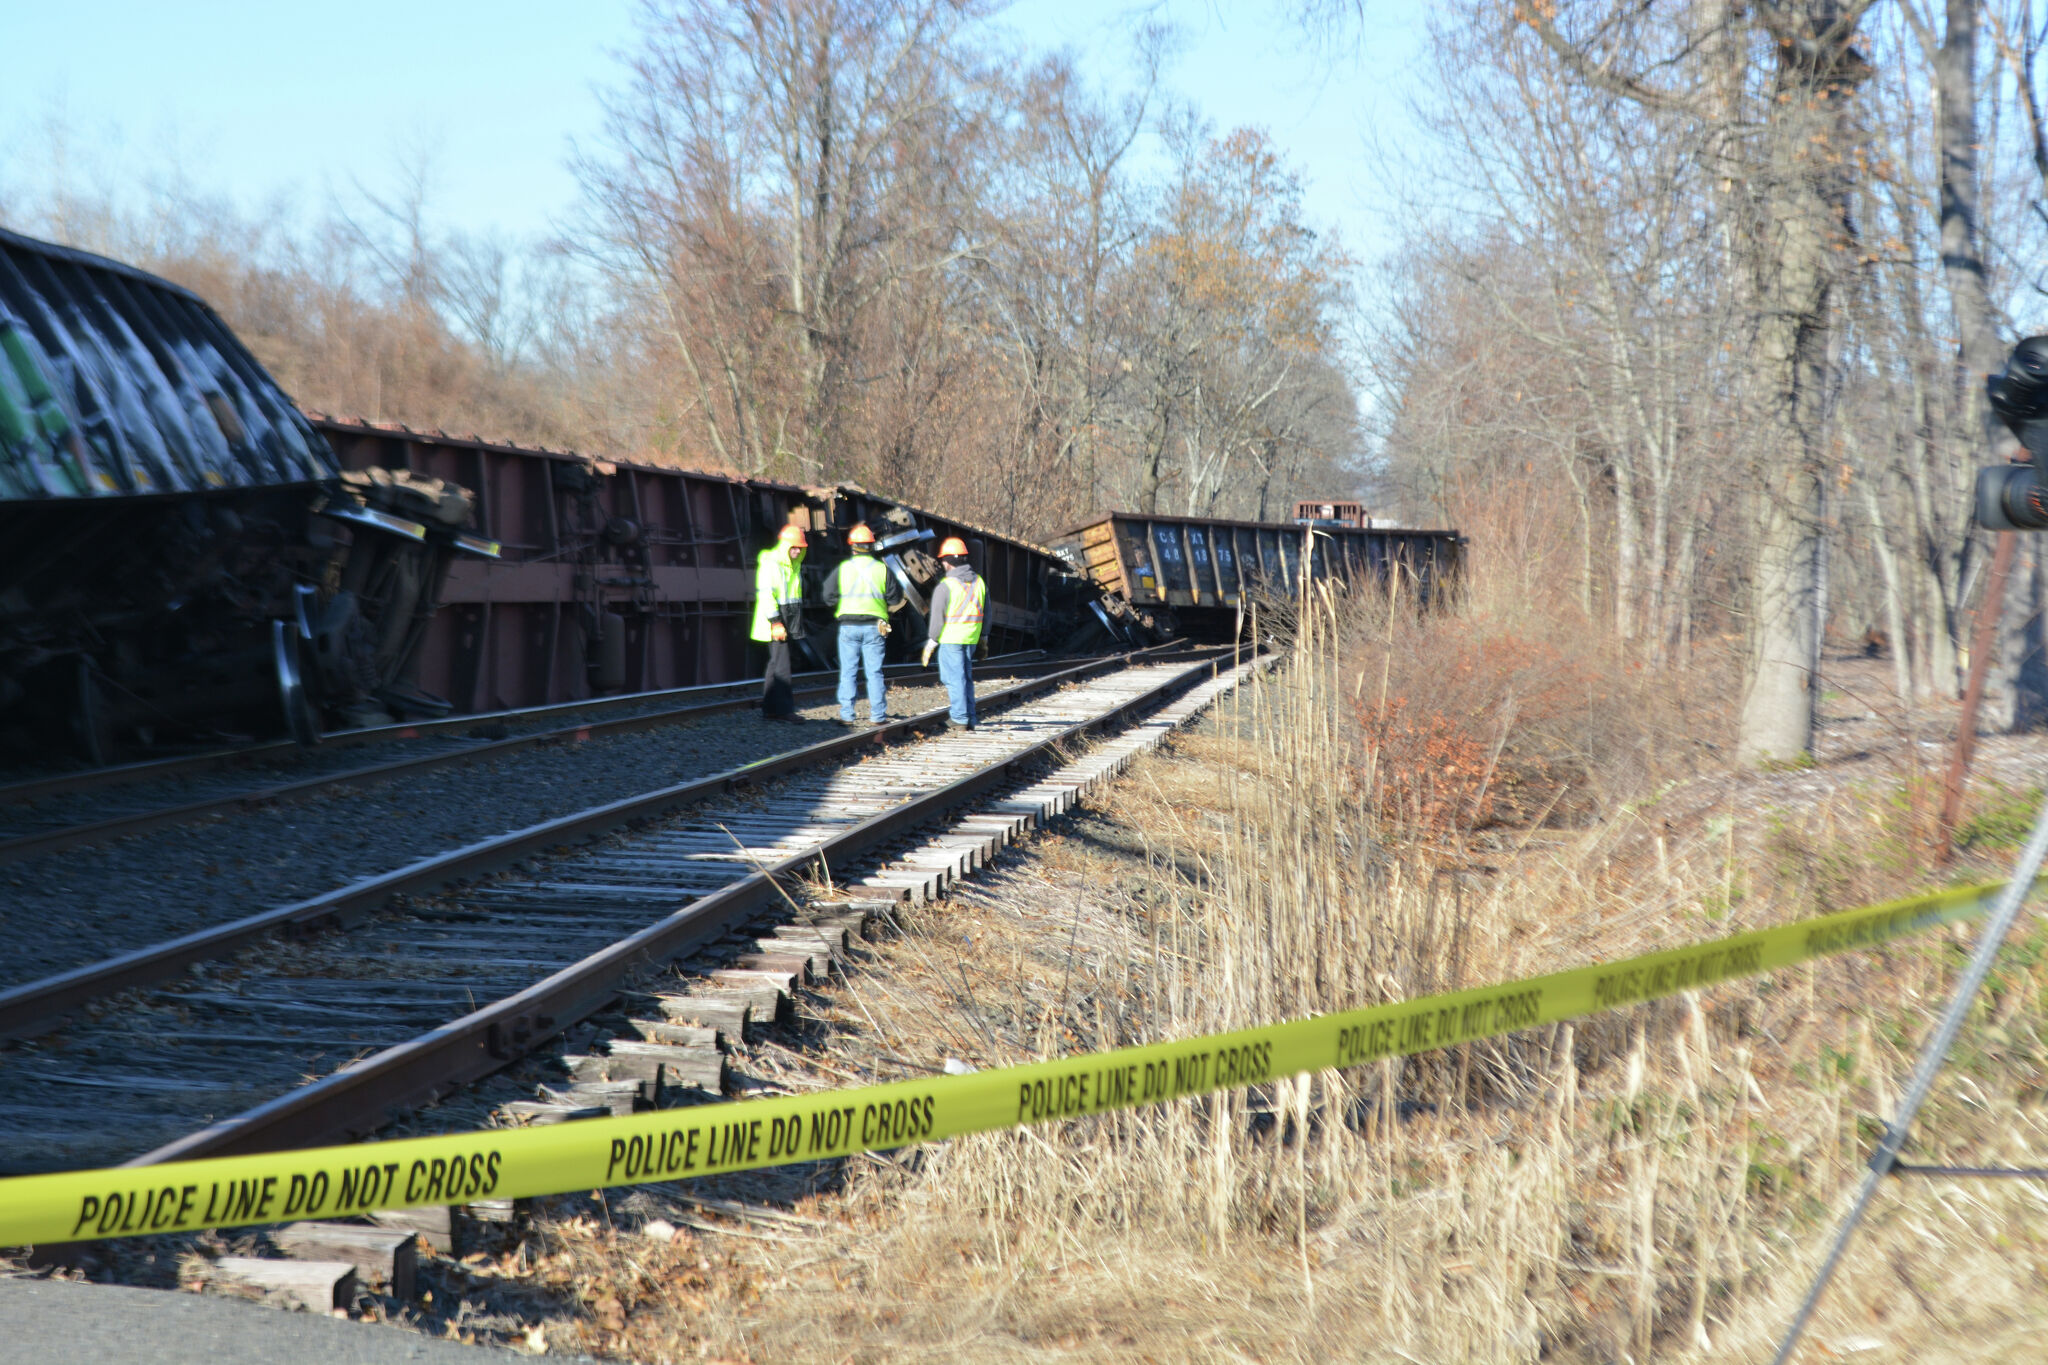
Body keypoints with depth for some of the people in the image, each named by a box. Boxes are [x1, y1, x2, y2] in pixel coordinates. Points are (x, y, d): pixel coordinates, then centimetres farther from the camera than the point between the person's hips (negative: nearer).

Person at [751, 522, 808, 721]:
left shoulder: (793, 565, 16)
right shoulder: (770, 564, -12)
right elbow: (765, 594, -18)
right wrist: (776, 623, -23)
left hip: (788, 622, 9)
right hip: (774, 623, -9)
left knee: (776, 664, 10)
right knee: (781, 665, -11)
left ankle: (769, 709, 14)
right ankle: (784, 709, -11)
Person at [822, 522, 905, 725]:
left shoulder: (842, 569, -3)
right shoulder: (882, 569, 0)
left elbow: (829, 597, -1)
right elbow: (895, 598, 4)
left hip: (848, 626, -1)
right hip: (874, 627, 1)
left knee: (848, 671, 5)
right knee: (874, 672, 5)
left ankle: (847, 714, 4)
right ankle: (877, 714, 4)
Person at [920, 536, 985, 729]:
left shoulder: (945, 586, -13)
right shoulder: (979, 582, 6)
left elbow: (937, 617, -12)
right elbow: (986, 612, 12)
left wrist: (932, 641, -2)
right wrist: (983, 638, 20)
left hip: (950, 638, -6)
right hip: (971, 638, 6)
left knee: (954, 677, -1)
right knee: (966, 677, 15)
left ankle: (960, 719, -3)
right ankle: (970, 719, 16)